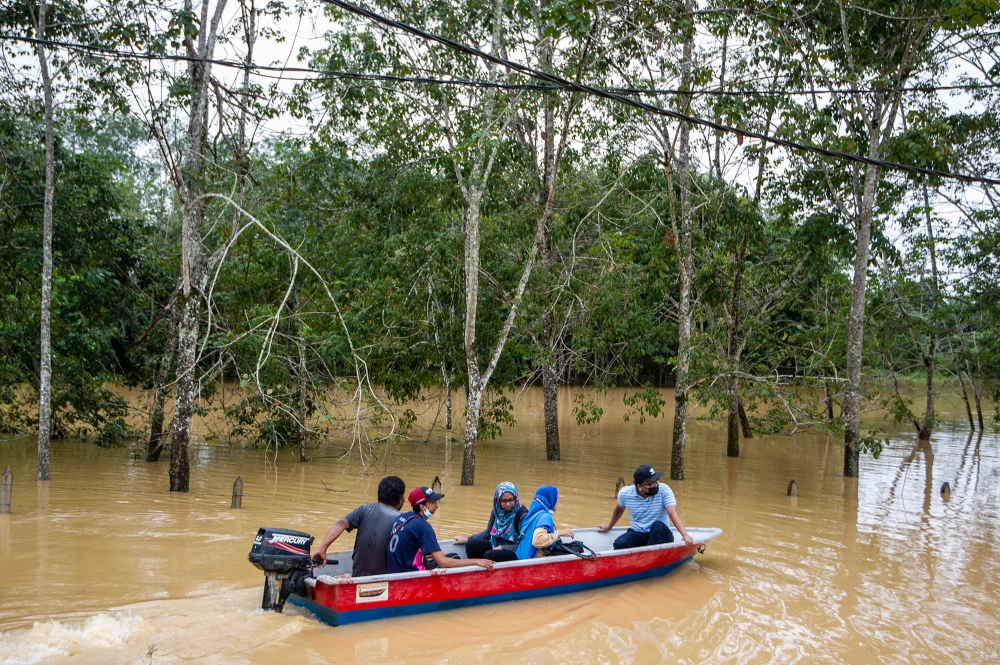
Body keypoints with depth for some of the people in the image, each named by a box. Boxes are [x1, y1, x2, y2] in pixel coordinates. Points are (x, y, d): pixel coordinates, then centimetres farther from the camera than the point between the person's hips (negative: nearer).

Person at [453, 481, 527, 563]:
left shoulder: (522, 515, -19)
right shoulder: (497, 511, 0)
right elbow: (488, 533, 16)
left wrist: (502, 548, -24)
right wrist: (467, 540, 12)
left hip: (516, 553, -7)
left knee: (489, 555, -30)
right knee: (471, 545, -7)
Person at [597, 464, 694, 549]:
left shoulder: (664, 490, -13)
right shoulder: (625, 493, -5)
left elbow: (673, 514, -23)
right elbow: (619, 510, 18)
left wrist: (685, 535, -39)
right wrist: (609, 526, 34)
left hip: (660, 534, -1)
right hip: (637, 534, 1)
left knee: (658, 525, -36)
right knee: (619, 544, -30)